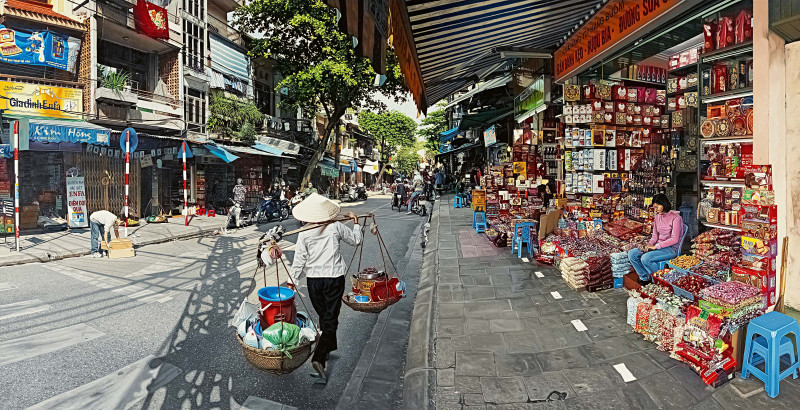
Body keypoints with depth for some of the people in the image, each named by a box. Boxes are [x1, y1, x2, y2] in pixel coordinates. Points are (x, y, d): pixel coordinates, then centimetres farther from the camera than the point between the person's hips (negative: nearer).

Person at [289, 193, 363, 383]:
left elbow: (299, 260, -3)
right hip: (334, 277, -2)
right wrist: (356, 223, 22)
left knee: (324, 317, 19)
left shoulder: (304, 234, -4)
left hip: (313, 279, 2)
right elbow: (355, 240, 8)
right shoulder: (336, 227, -6)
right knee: (331, 319, 1)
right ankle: (319, 358, -12)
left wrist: (292, 280, 8)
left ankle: (330, 349, 38)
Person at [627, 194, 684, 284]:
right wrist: (650, 244, -6)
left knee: (645, 258, -31)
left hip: (671, 249, -8)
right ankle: (645, 278, 0)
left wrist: (656, 246, -20)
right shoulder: (657, 217, 10)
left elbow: (674, 239, -18)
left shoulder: (675, 217, -12)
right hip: (658, 246, 8)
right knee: (631, 254, -10)